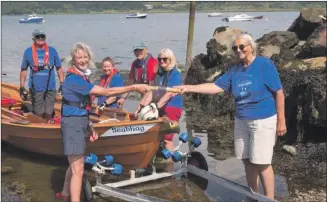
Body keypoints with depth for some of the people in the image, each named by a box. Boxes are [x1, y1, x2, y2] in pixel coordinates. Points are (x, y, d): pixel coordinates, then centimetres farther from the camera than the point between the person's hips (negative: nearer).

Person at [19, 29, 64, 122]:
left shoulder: (52, 51, 2)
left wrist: (62, 83, -1)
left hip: (50, 88, 0)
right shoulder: (28, 52, 2)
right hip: (36, 89, 0)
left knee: (48, 114, 5)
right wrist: (22, 88, 4)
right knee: (38, 114, 6)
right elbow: (24, 70, 8)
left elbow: (59, 68, 7)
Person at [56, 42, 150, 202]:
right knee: (78, 170, -9)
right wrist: (134, 87, -21)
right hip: (72, 124, -10)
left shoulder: (82, 77, 11)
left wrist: (89, 127, 12)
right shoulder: (74, 79, -20)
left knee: (75, 164, 25)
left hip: (79, 122, 10)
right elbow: (106, 92, -24)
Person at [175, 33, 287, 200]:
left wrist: (281, 121, -9)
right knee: (248, 161, 11)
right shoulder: (234, 70, 6)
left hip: (263, 121, -5)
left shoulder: (265, 64, -10)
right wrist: (188, 88, -10)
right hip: (241, 121, 6)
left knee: (262, 163, -3)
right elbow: (215, 87, 0)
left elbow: (279, 93, -8)